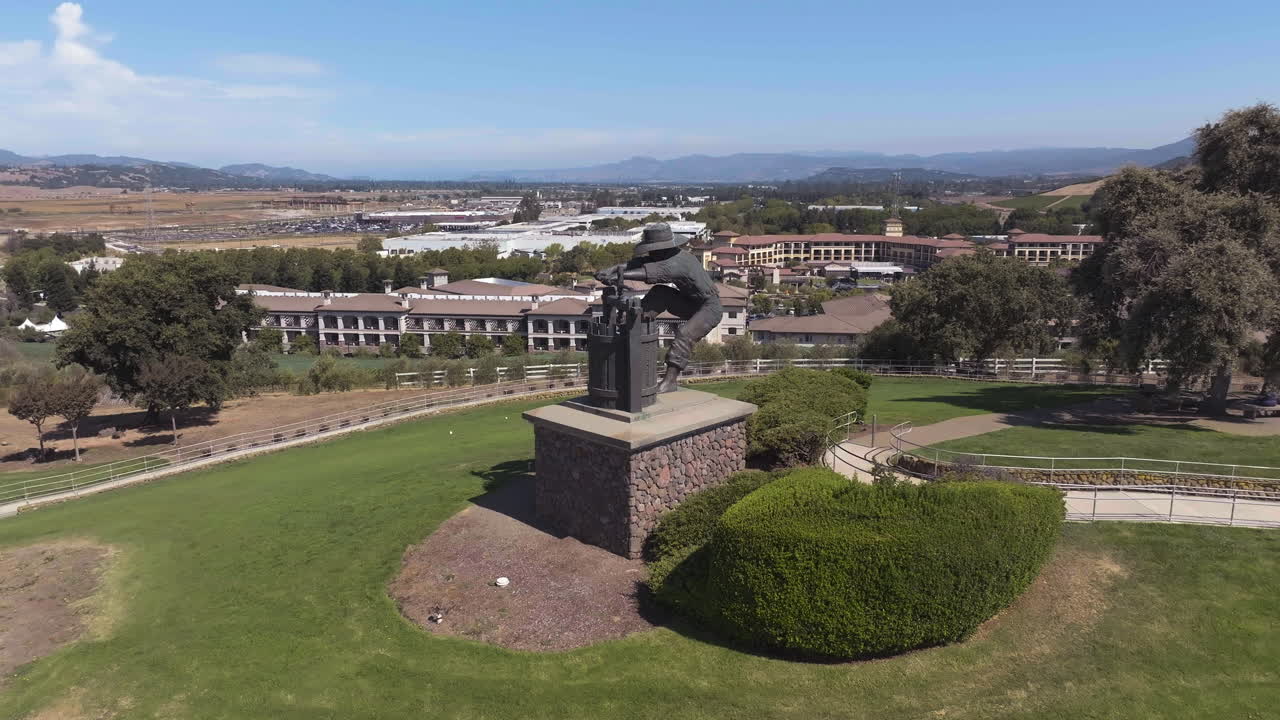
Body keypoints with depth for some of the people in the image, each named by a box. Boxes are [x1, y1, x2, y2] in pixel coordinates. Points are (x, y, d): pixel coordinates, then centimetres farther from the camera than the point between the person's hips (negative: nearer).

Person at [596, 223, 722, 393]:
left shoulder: (678, 263, -30)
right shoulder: (665, 256, -3)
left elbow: (654, 272, -46)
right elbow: (636, 262, -13)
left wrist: (621, 275, -52)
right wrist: (609, 270, -27)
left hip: (710, 308, -9)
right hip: (690, 304, 9)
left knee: (684, 334, -31)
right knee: (659, 292, -10)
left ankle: (670, 380, -29)